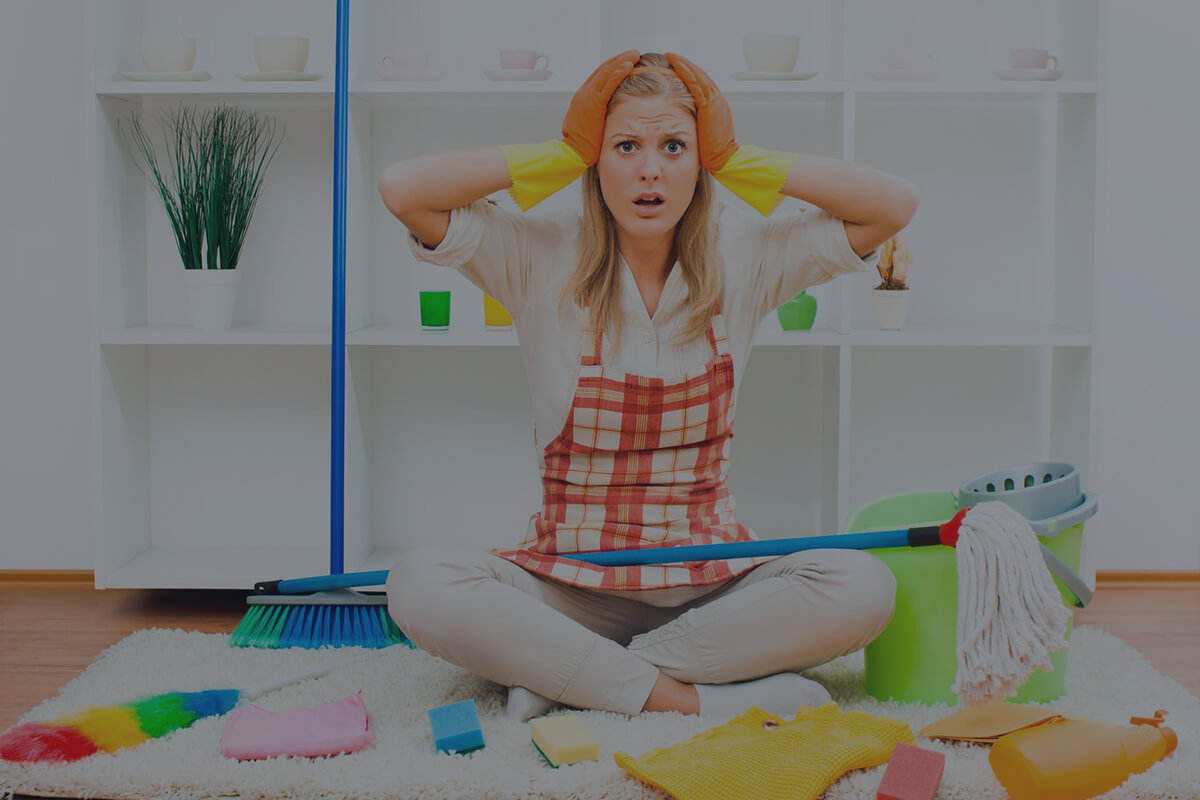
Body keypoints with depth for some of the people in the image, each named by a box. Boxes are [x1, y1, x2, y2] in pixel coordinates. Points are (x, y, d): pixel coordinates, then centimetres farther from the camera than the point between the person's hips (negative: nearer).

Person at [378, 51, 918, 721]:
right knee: (418, 584, -28)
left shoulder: (745, 258, 2)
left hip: (713, 579, 2)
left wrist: (736, 160, -4)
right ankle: (695, 697, -24)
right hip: (570, 582, -1)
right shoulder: (541, 257, -2)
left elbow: (895, 203, -6)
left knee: (864, 587, -27)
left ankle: (563, 677, -20)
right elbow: (403, 188, -14)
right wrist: (561, 157, -7)